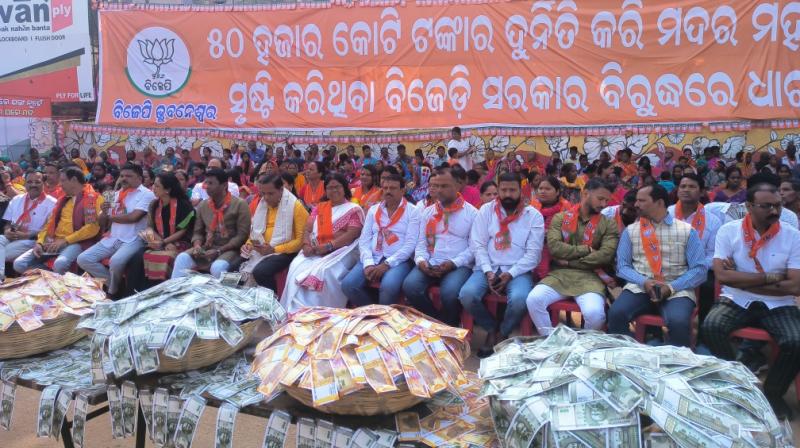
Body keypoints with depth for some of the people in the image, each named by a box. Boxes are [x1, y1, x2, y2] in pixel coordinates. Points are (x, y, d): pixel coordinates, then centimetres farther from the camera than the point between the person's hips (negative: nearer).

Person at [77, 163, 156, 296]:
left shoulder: (146, 194, -4)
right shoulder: (116, 194, 16)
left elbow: (133, 217, -18)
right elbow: (102, 224, 18)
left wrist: (111, 217, -2)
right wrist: (104, 212, -5)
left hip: (133, 240, -7)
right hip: (112, 238, 7)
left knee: (116, 261, -33)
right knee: (83, 259, -6)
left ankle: (112, 291, -4)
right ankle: (111, 282, 10)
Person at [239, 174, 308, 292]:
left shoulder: (295, 206, -8)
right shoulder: (261, 204, 12)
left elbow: (301, 239, -10)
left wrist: (274, 249, -17)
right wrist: (249, 244, 4)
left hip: (284, 252, -6)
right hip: (261, 250, 6)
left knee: (260, 272, -31)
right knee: (240, 271, -19)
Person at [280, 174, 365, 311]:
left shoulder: (354, 210, 4)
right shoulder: (319, 208, 21)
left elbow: (352, 234, -9)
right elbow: (307, 229, 13)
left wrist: (328, 246, -19)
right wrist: (306, 245, -9)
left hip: (341, 251, -4)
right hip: (315, 250, 5)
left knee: (323, 271, -33)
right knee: (297, 266, -23)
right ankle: (295, 311, -20)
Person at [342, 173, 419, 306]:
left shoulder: (412, 211, 0)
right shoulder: (373, 210, 14)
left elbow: (411, 244, -8)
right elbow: (364, 240, 8)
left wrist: (387, 264, -17)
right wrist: (368, 263, -11)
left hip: (399, 261, -4)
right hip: (373, 259, 4)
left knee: (388, 286, -35)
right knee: (348, 284, -20)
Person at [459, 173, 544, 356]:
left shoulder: (534, 215, 2)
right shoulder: (486, 210, 6)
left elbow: (533, 253, -4)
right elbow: (477, 245, 1)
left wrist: (511, 274, -15)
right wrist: (488, 271, -13)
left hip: (518, 271, -1)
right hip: (488, 268, 2)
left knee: (519, 299, -33)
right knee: (467, 294, -27)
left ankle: (503, 334, 0)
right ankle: (490, 328, 3)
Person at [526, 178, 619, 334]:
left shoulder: (608, 225, 8)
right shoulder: (560, 218, 10)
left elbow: (605, 255, -7)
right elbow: (554, 247, -5)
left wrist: (569, 261, -8)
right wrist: (587, 249, -7)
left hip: (589, 277, -1)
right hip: (560, 274, 1)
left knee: (594, 313, -30)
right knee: (533, 299, -26)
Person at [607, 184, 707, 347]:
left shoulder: (687, 231, 6)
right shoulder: (630, 231, 12)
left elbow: (699, 269, 1)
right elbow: (622, 266, 8)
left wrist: (672, 287, -13)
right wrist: (644, 282, -11)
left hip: (676, 290, -1)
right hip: (639, 287, 2)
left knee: (679, 322, -33)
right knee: (616, 313, -29)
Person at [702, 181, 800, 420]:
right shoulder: (729, 231, -5)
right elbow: (722, 275, -14)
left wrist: (741, 279, -12)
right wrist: (769, 278, -11)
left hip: (778, 305, 1)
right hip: (736, 301, 0)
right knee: (711, 327, -29)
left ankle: (772, 393, 3)